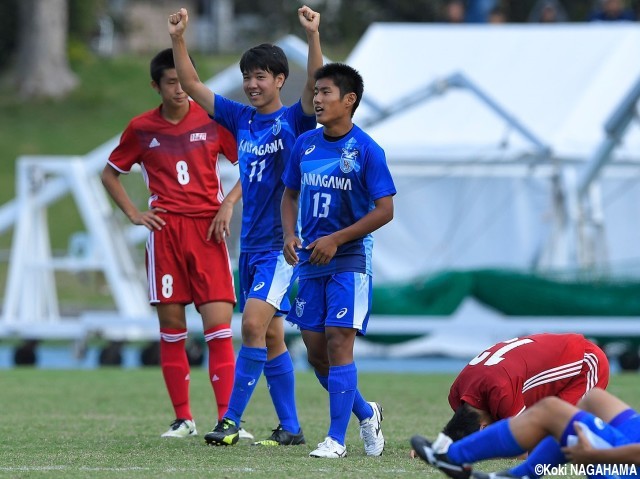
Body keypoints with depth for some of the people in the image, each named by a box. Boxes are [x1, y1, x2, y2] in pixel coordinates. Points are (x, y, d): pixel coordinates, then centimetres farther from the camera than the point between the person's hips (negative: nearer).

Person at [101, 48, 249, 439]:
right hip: (165, 231, 1)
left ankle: (227, 418, -10)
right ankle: (183, 418, 9)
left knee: (218, 325, -9)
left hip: (208, 230, -1)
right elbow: (110, 174, 18)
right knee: (172, 327, 2)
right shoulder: (141, 129, 5)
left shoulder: (213, 121, 3)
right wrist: (133, 213, 6)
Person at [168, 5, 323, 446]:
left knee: (255, 324, -18)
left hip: (282, 243, -7)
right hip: (251, 244, 7)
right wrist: (179, 39, 0)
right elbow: (192, 86, 11)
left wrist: (313, 35, -35)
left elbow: (315, 86, -24)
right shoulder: (240, 118, 9)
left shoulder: (294, 121, -6)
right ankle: (290, 427, 15)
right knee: (271, 337, 9)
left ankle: (232, 420, -16)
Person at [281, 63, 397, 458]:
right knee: (316, 353, 7)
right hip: (311, 261, 6)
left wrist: (336, 239, -16)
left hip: (349, 259, -6)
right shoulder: (305, 144, 6)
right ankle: (366, 413, 29)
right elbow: (290, 194, 17)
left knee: (338, 343, -12)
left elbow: (385, 210, -11)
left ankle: (337, 439, -7)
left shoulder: (366, 150, -11)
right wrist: (290, 236, -2)